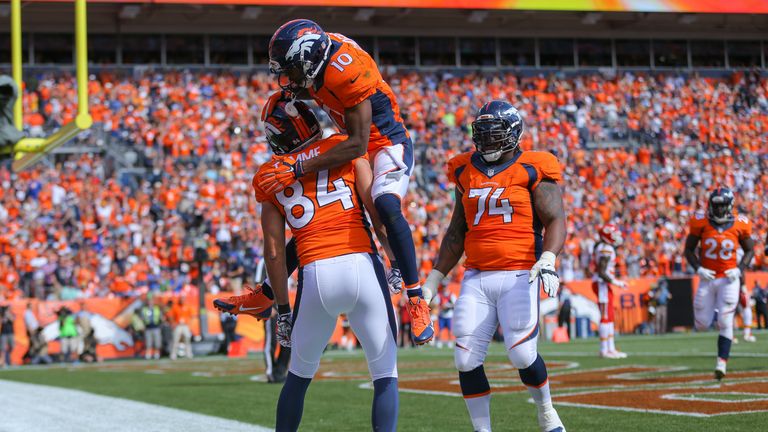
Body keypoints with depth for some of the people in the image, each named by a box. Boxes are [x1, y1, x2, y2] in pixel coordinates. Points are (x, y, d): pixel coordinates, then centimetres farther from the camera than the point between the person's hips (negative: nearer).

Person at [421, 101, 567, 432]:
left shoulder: (533, 170, 0)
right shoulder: (466, 172, 15)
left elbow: (556, 221, -7)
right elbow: (456, 233, 22)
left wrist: (548, 259, -25)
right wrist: (433, 279, 19)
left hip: (518, 276, -4)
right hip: (476, 278, 5)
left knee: (522, 355, -11)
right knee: (467, 359, -5)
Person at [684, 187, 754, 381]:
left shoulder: (740, 225, -4)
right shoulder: (701, 222, -5)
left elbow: (749, 250, 8)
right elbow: (689, 249, 3)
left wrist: (739, 269, -8)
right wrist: (698, 268, -12)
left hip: (728, 280, -1)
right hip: (707, 278, 1)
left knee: (725, 323, -7)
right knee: (702, 324, 4)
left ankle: (721, 364, -5)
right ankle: (712, 311, 39)